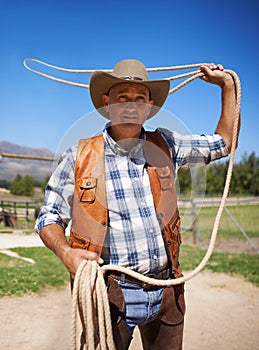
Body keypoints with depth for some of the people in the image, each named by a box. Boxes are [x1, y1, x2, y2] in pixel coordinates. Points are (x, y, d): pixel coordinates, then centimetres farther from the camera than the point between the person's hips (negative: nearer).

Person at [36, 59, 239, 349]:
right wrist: (66, 252, -18)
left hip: (166, 292, 4)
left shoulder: (165, 146, 4)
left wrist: (228, 85, 16)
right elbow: (49, 217, 2)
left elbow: (223, 143, 17)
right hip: (109, 293, -3)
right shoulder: (79, 158, -4)